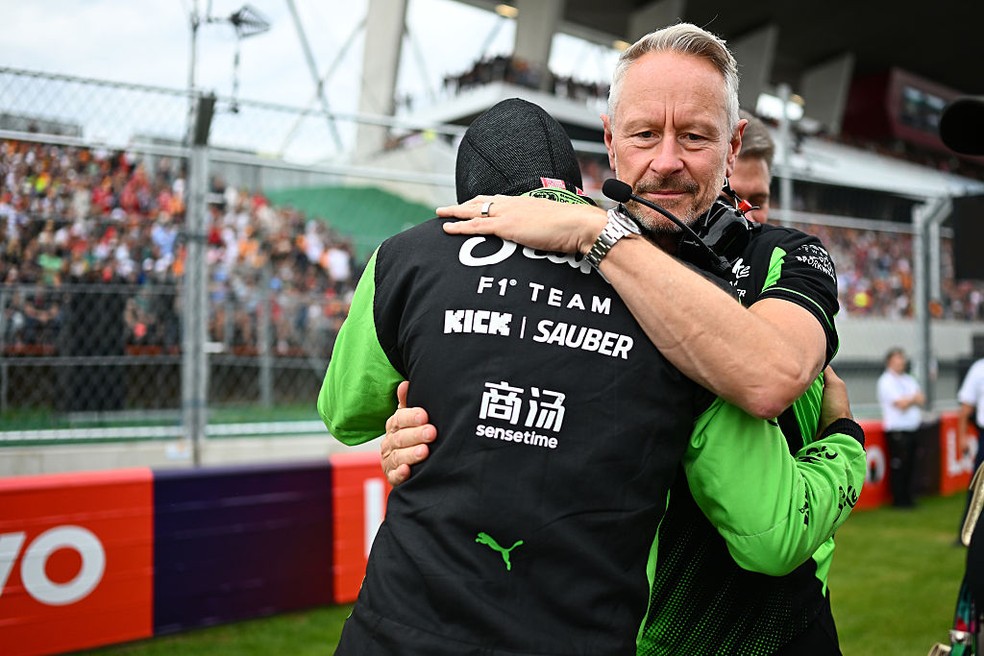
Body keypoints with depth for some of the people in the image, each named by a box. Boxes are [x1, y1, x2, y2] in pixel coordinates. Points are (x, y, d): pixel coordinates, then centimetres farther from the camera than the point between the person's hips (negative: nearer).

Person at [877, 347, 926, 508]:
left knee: (910, 465, 8)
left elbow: (921, 400, 9)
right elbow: (901, 404, -14)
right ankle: (899, 500, 1)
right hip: (897, 431, -7)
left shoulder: (909, 379, 19)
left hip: (913, 430, 7)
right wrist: (914, 398, 3)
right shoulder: (886, 381, -6)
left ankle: (909, 498, 15)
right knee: (898, 467, -5)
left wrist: (907, 400, -9)